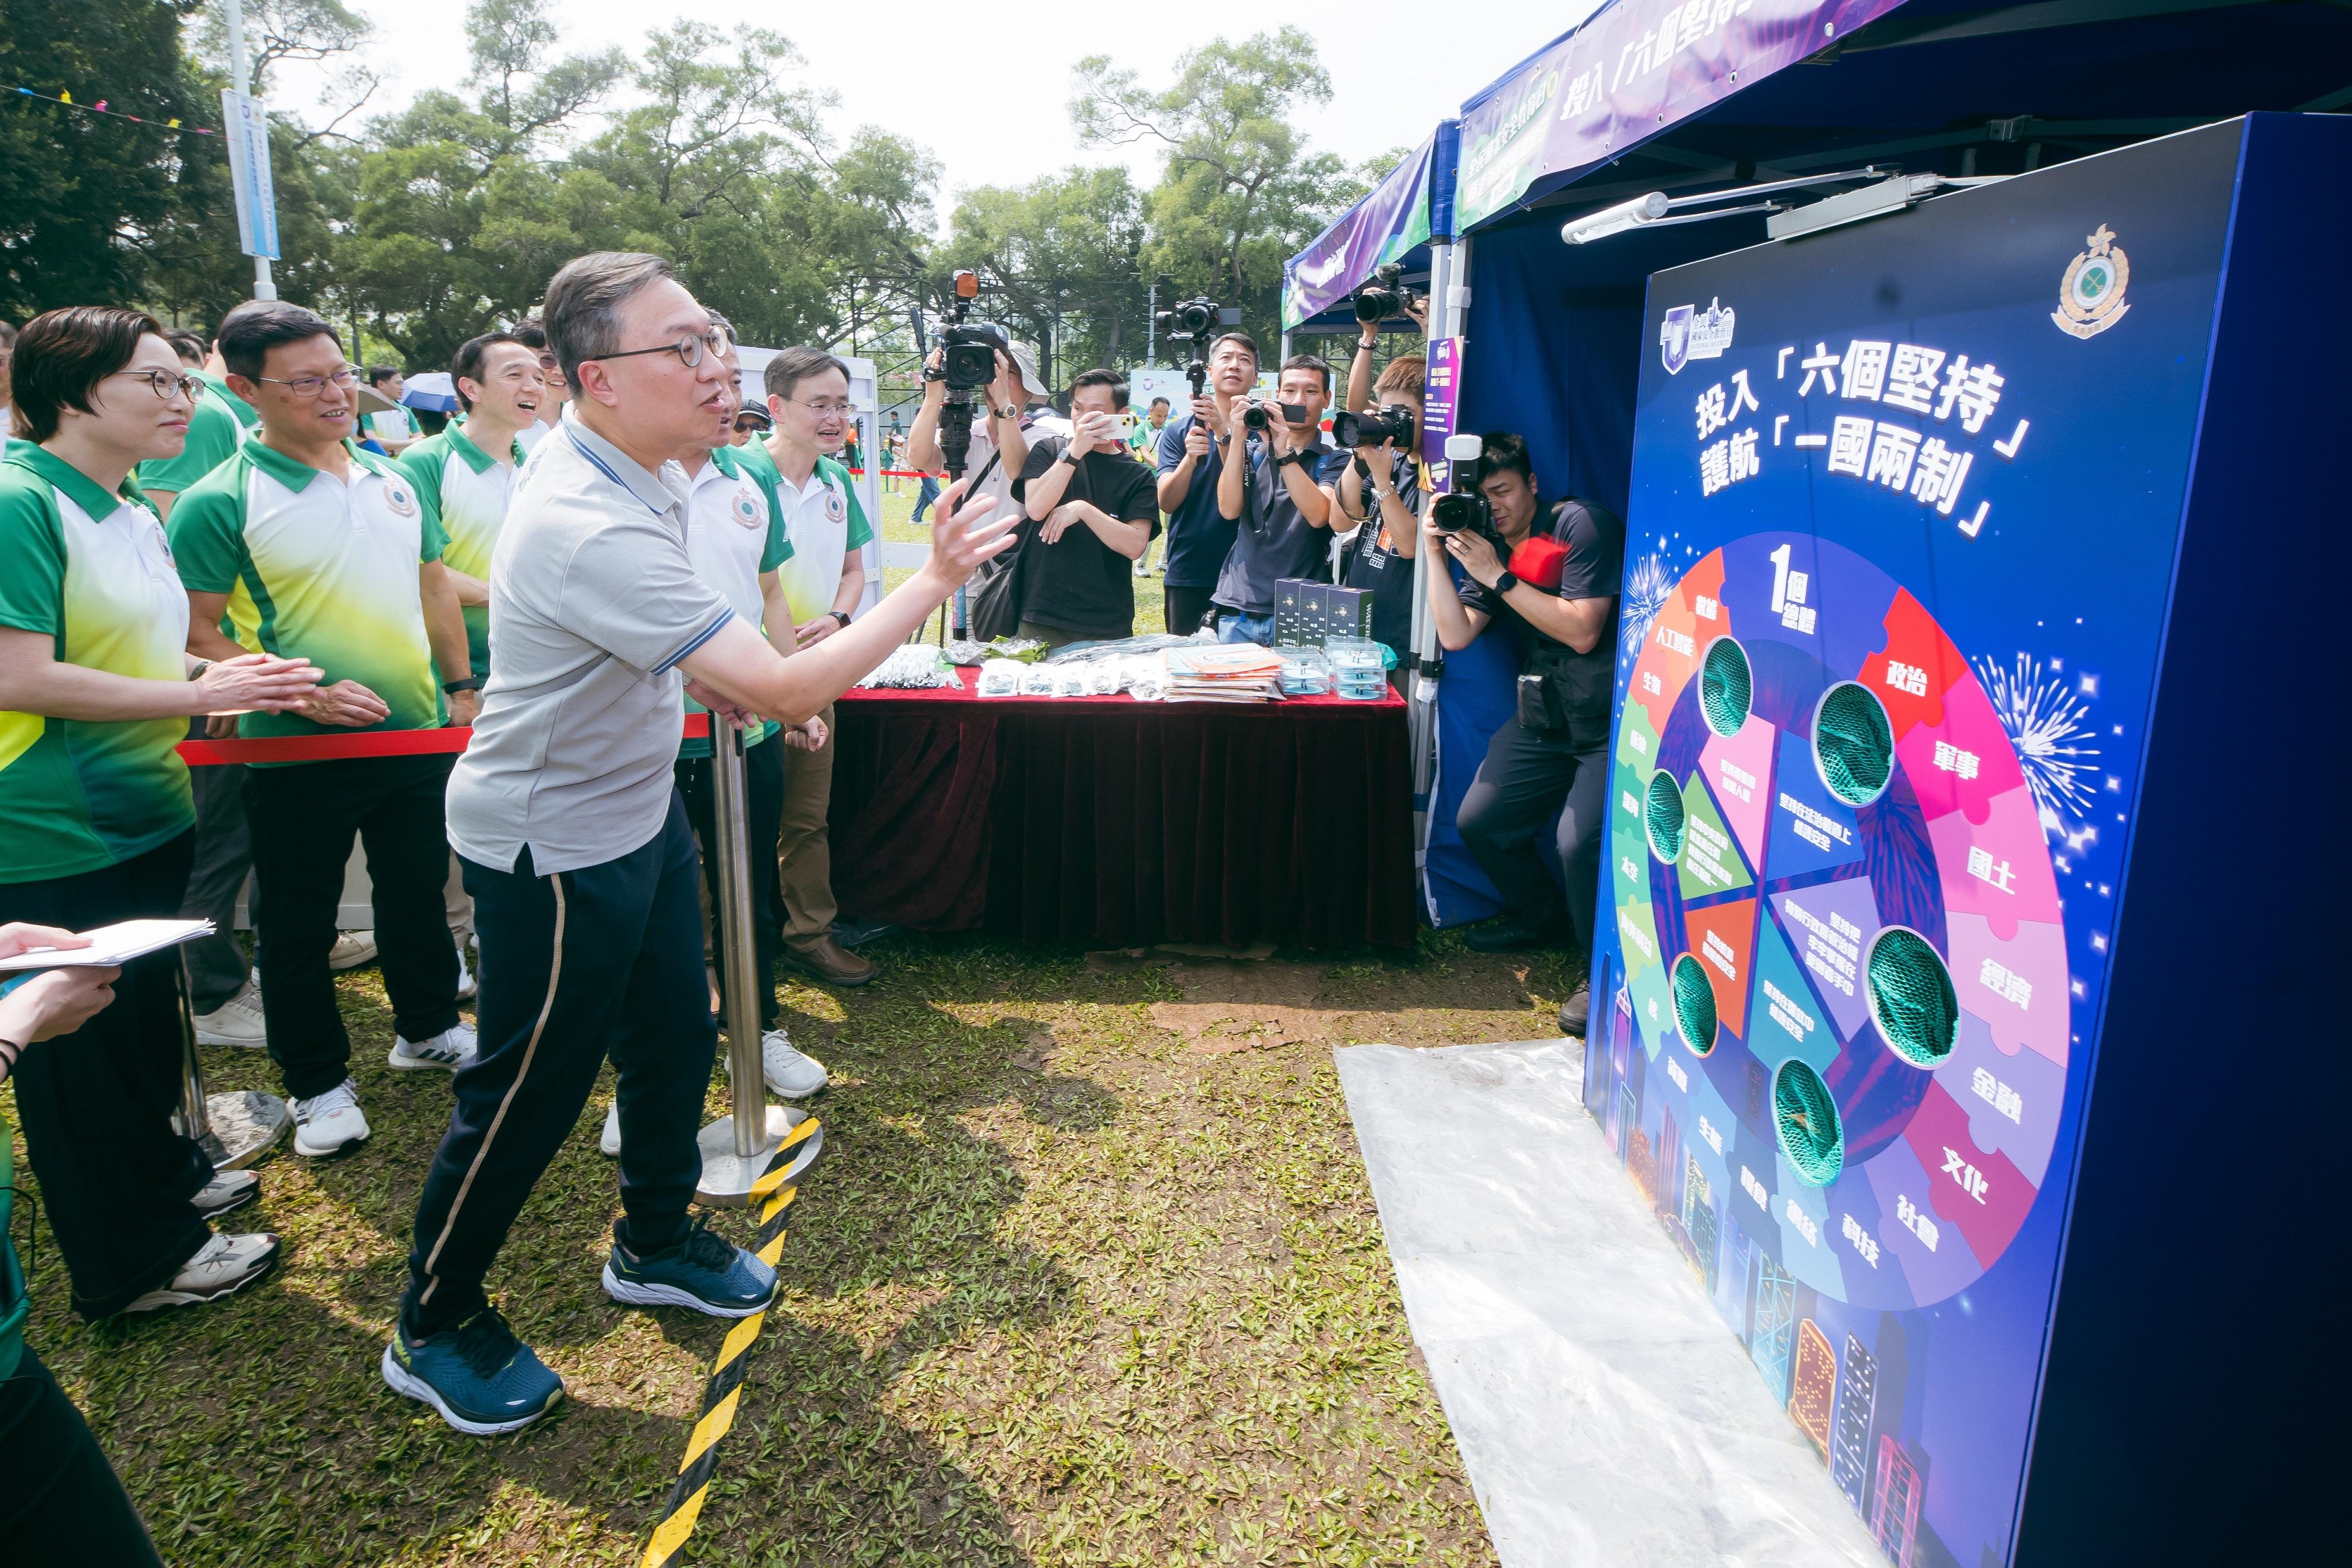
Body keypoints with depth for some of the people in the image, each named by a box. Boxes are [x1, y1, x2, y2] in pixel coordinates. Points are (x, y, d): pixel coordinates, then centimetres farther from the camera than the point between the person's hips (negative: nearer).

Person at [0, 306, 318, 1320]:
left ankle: (163, 1175, 42)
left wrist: (224, 674, 2)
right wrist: (202, 693, -19)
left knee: (147, 1017, 23)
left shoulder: (136, 515, 10)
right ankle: (130, 1265, 20)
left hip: (146, 818, 9)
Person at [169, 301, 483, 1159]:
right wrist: (302, 698, -24)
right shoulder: (218, 503, -13)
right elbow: (197, 636, -14)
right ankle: (317, 1083, 25)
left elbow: (434, 586, 15)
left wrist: (462, 685, 11)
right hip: (297, 758, -5)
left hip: (417, 737, 5)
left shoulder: (393, 478, 5)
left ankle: (428, 1026, 40)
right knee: (298, 925, 9)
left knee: (418, 892, 20)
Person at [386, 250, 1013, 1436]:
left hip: (638, 806, 9)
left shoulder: (635, 466, -1)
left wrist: (726, 679, 8)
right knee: (527, 1096, 7)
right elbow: (791, 690, -35)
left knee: (675, 1038, 19)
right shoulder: (593, 531, -33)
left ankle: (654, 1244, 42)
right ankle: (433, 1330, 30)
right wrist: (933, 581, -26)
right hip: (556, 847, -9)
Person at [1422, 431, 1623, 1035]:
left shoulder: (1581, 525, -10)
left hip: (1614, 719, -8)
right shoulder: (1486, 548, 12)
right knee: (1479, 823, 6)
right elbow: (1455, 634, 0)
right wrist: (1437, 553, -6)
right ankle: (1541, 920, 32)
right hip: (1545, 716, 8)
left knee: (1579, 840, -24)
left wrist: (1497, 576, -17)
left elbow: (1582, 632, -18)